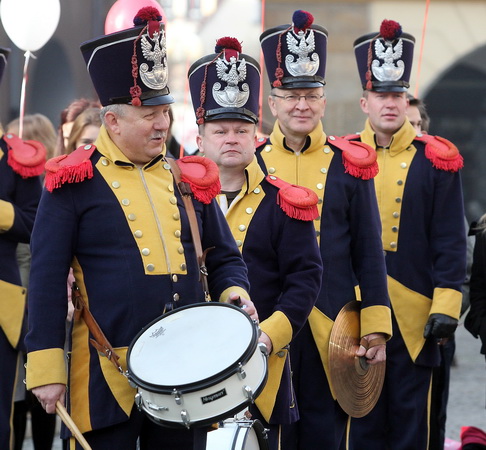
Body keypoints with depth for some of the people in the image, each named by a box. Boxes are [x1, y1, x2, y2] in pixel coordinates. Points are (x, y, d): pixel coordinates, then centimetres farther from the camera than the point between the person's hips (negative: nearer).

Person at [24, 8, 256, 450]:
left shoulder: (188, 179, 12)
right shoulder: (74, 183, -2)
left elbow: (225, 258, 19)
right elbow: (47, 280, -4)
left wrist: (234, 294, -4)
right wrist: (46, 368, -9)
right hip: (107, 376, -4)